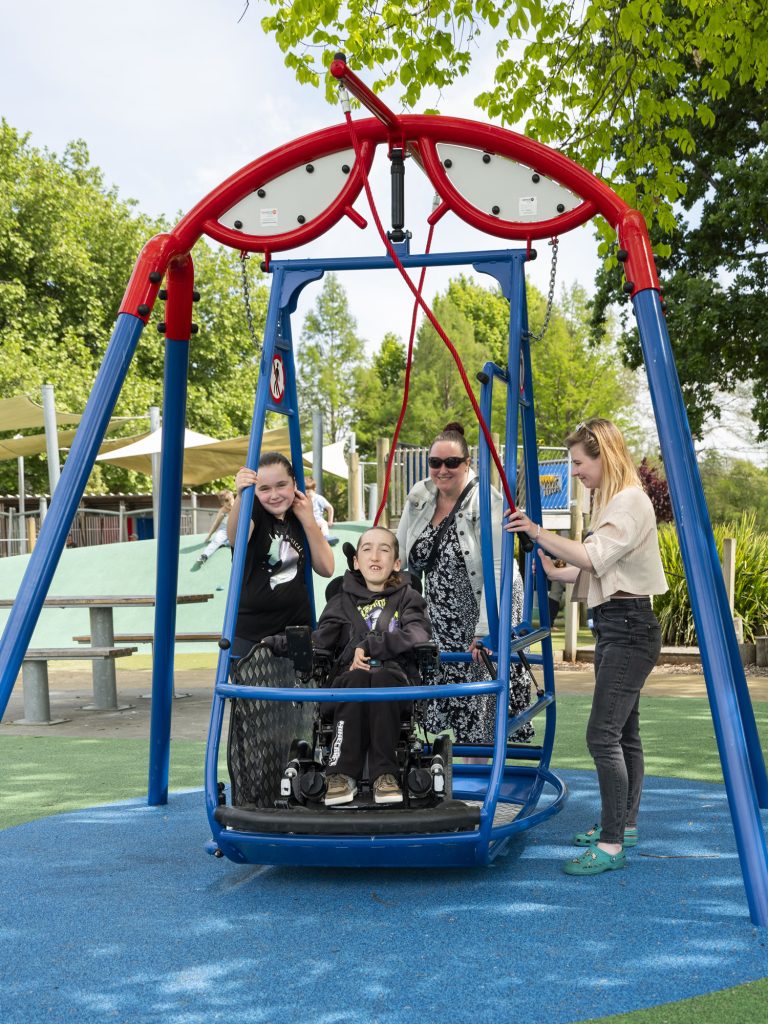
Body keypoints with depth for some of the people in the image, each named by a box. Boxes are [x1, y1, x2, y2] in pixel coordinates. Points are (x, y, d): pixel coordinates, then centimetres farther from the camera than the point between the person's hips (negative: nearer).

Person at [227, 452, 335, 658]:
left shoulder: (299, 515, 8)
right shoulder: (253, 510, -6)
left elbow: (326, 568, 1)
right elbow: (235, 539, -29)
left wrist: (308, 519, -7)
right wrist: (240, 496, -45)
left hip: (296, 628, 3)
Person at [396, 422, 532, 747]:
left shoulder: (485, 503, -18)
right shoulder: (419, 498, 1)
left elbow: (497, 571, -22)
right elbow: (398, 556, 8)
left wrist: (484, 631, -26)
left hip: (488, 612, -5)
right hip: (443, 617, 5)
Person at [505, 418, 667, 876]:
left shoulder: (631, 502, -14)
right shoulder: (613, 501, 17)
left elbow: (595, 556, -25)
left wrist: (540, 533, -24)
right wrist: (555, 572, 11)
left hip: (629, 627, -11)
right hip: (615, 626, 11)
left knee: (604, 734, -15)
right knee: (623, 732, 17)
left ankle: (612, 845, -13)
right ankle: (624, 824, 27)